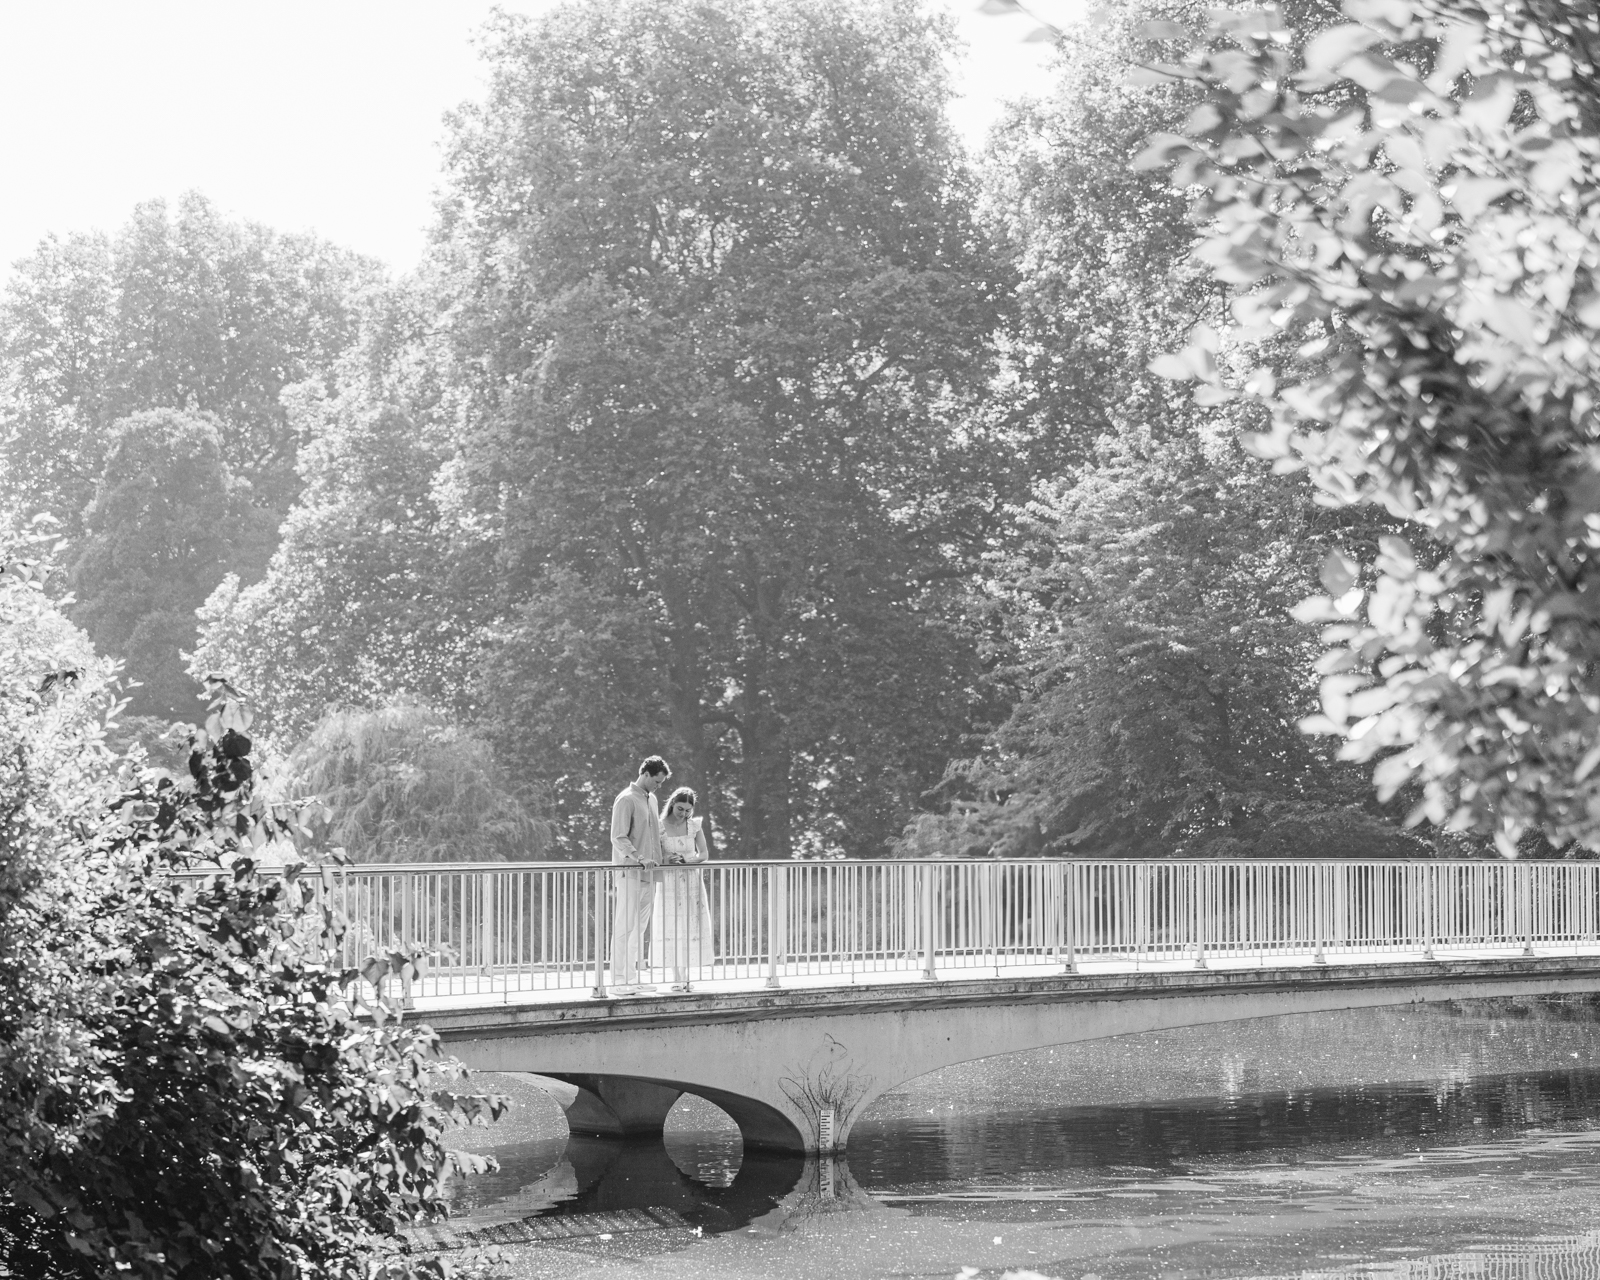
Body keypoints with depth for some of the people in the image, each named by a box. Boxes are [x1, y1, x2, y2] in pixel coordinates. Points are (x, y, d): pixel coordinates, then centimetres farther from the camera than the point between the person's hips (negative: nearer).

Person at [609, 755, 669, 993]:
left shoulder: (651, 799, 16)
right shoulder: (626, 800, -10)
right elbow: (618, 838, -16)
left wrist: (660, 857, 14)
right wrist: (639, 858, -27)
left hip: (648, 874, 8)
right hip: (629, 873, -8)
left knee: (640, 927, 10)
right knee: (625, 927, -6)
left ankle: (634, 977, 15)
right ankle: (619, 980, -4)